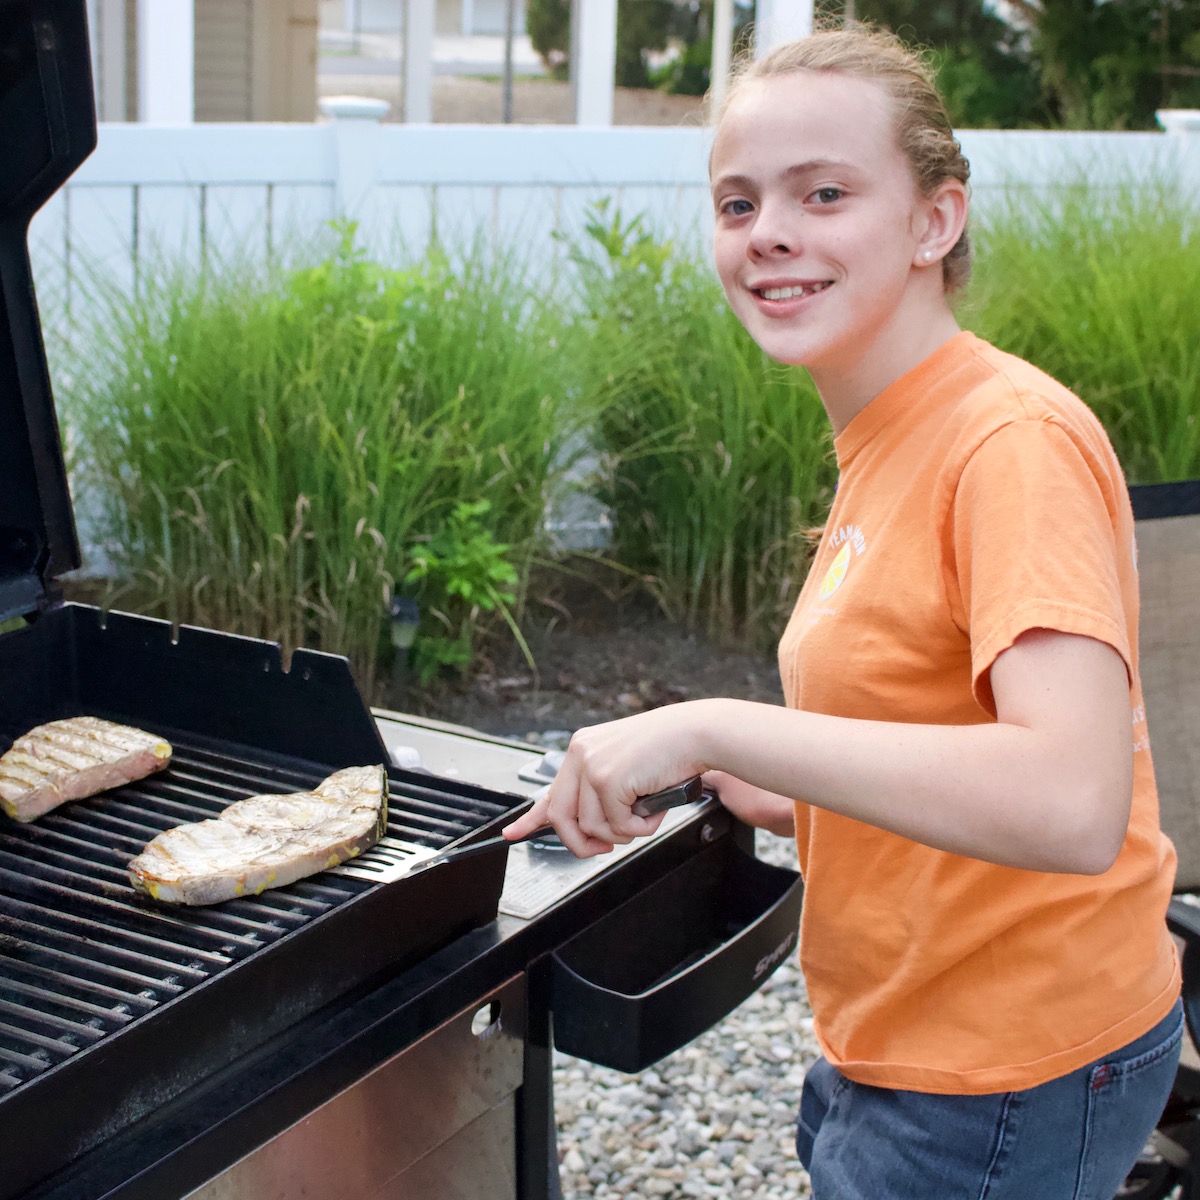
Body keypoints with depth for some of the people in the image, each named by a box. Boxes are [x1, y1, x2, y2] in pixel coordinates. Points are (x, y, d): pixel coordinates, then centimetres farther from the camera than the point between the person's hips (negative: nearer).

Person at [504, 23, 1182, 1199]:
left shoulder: (1014, 443, -21)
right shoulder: (887, 443, 4)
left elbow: (1070, 803, -34)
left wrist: (713, 729, -32)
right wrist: (793, 805, 1)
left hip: (1001, 1093, -8)